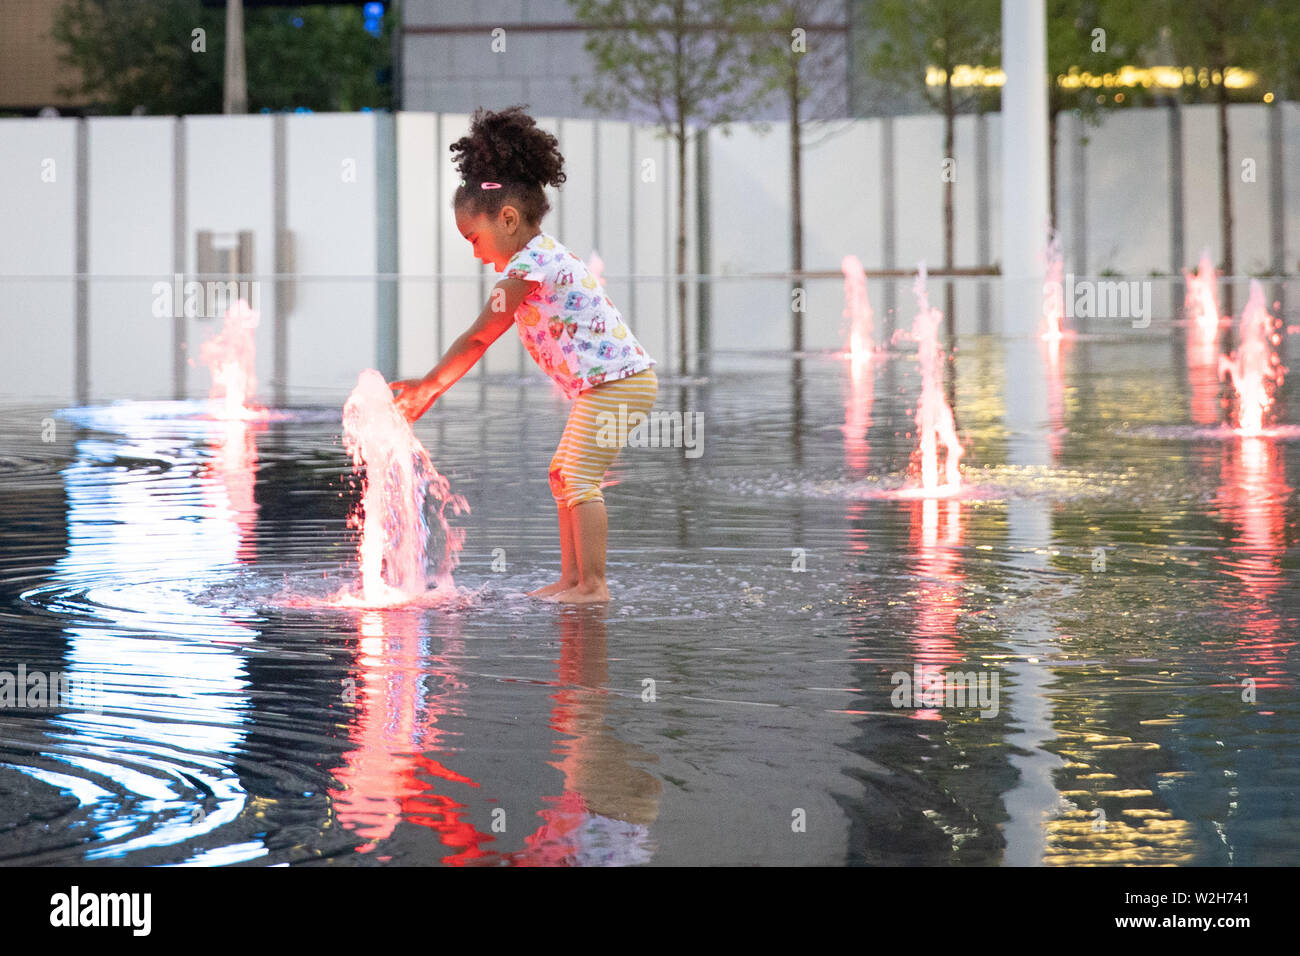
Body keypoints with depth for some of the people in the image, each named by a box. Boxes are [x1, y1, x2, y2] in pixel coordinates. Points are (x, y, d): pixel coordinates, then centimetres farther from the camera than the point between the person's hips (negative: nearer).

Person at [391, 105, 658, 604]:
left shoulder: (527, 268, -16)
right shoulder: (542, 256, 16)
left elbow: (477, 338, -11)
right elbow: (479, 342, 20)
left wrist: (427, 385, -2)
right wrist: (430, 389, 18)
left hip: (616, 382, -11)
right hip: (609, 383, 11)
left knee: (579, 479, -12)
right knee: (565, 475, 14)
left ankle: (594, 585, -14)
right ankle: (572, 579, 15)